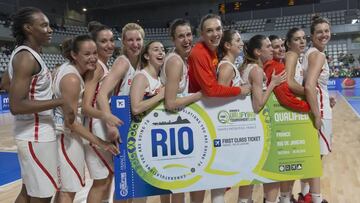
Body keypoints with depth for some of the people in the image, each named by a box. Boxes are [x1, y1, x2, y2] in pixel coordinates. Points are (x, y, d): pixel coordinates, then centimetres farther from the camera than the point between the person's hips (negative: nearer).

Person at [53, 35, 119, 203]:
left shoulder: (66, 67, 2)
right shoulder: (72, 79, -25)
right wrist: (100, 143, -21)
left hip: (63, 132, 10)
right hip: (66, 134, -10)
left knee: (63, 187, 22)